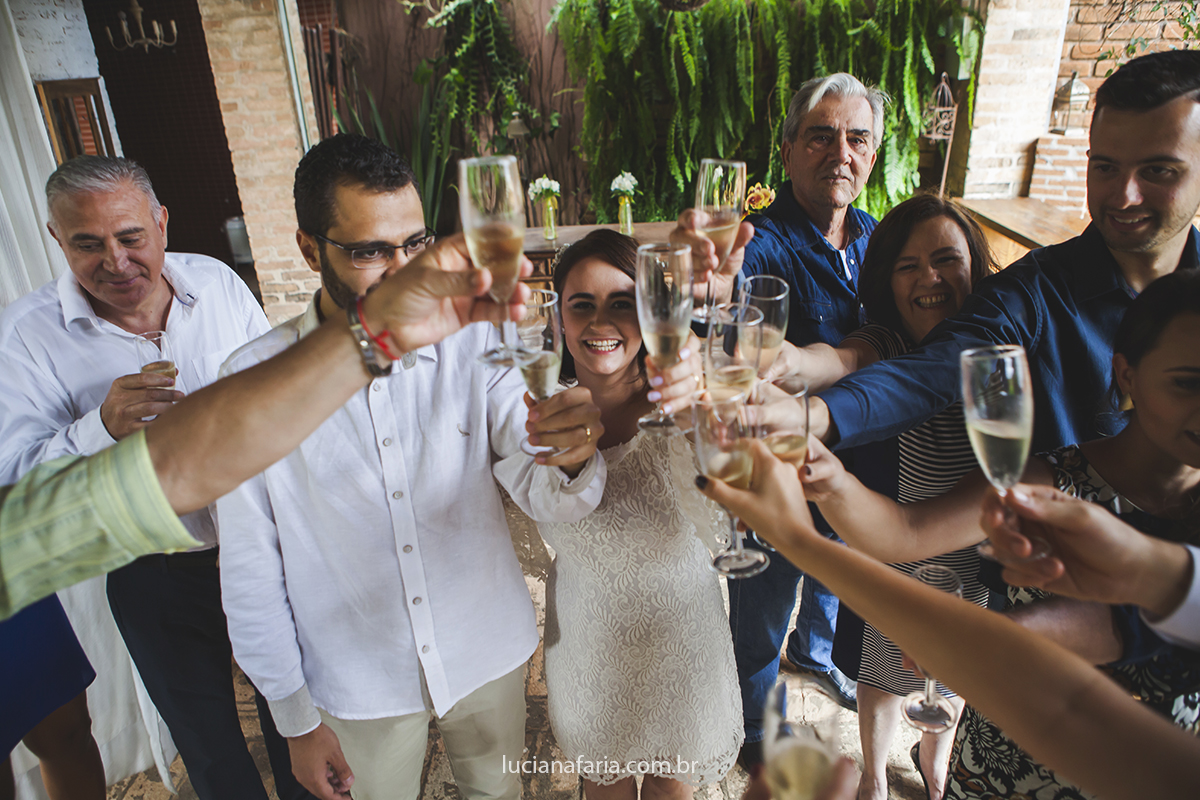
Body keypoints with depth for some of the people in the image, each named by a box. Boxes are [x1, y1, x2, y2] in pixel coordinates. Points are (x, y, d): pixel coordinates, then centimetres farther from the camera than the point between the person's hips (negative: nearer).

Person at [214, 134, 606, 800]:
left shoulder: (473, 343, -14)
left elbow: (548, 499, -16)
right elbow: (252, 574, -8)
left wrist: (574, 458, -39)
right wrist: (295, 719, -2)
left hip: (490, 659, 1)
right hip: (360, 688, -1)